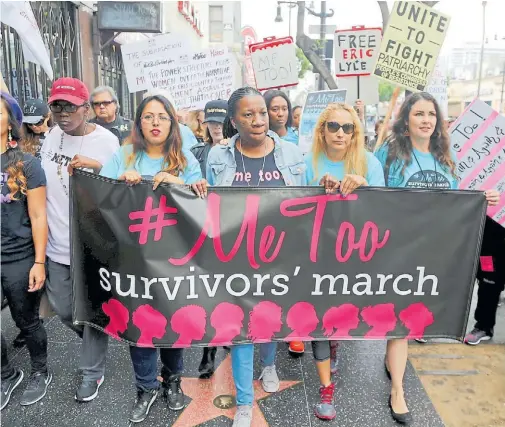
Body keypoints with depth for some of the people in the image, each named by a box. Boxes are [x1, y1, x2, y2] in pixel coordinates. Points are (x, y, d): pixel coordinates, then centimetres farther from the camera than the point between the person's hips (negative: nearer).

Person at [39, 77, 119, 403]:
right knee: (62, 308, 18)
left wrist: (98, 168, -25)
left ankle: (92, 373, 28)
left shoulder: (106, 141, -10)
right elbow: (42, 184, 16)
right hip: (57, 242, 6)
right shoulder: (52, 137, 6)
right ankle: (94, 342, 46)